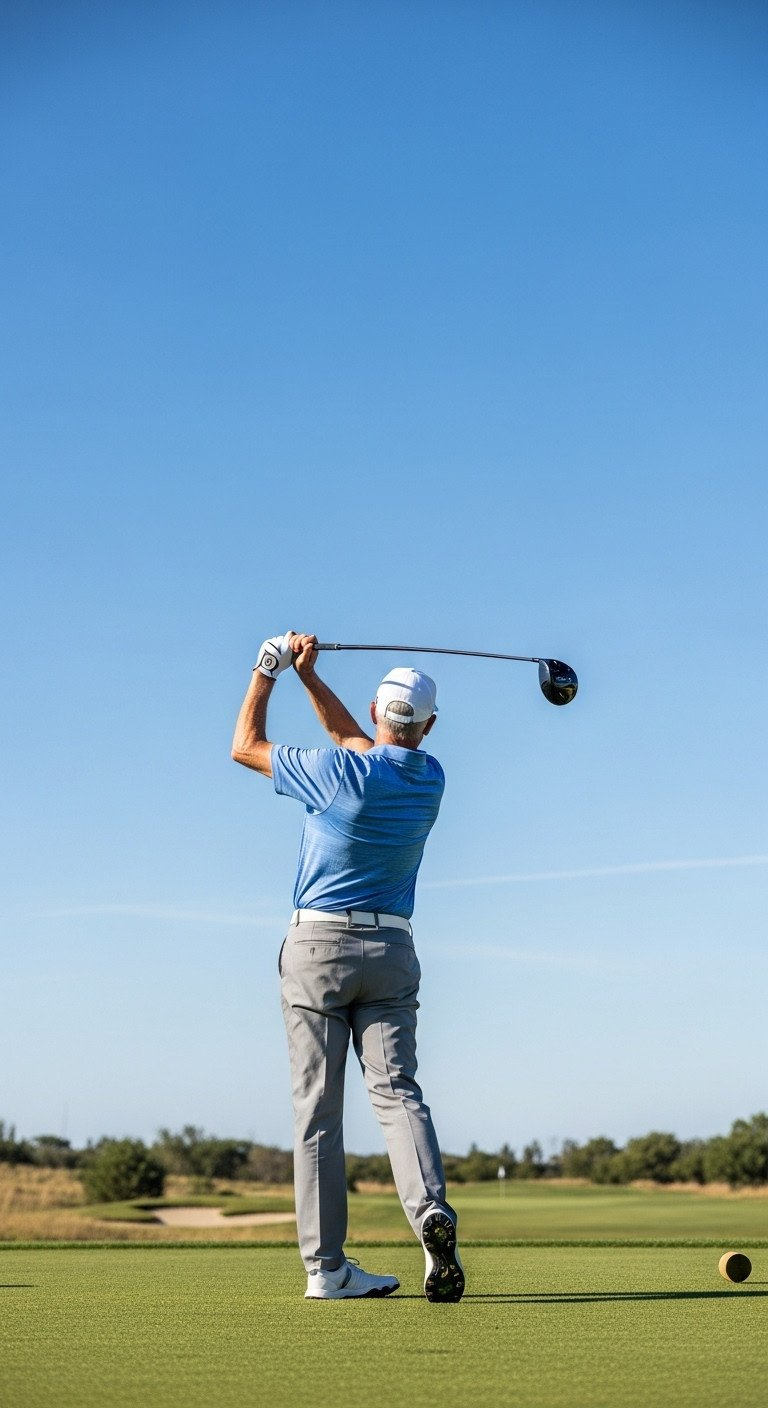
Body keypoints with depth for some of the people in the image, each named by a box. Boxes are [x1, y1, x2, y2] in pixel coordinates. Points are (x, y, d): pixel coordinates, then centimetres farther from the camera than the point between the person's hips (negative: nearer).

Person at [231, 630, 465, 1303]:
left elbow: (245, 747, 1)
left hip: (318, 945, -3)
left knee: (318, 1109, 1)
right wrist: (309, 674, 17)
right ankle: (432, 1210, -24)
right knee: (396, 1089, 1)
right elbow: (356, 741, 19)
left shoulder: (339, 773, -13)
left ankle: (327, 1265, 1)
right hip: (392, 951, 3)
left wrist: (266, 670, 11)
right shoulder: (431, 778, 3)